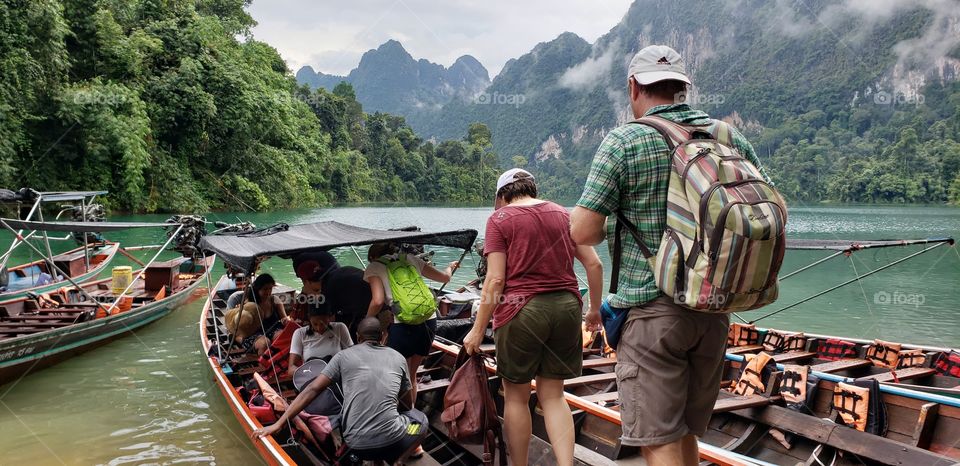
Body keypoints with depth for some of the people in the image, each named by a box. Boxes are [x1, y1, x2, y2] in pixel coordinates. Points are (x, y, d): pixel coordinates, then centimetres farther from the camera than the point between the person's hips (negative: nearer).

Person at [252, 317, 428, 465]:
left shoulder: (344, 356, 8)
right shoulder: (398, 358, 11)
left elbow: (313, 389, 1)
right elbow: (408, 404, 21)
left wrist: (279, 423, 3)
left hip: (356, 445, 3)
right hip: (392, 441, -3)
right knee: (420, 419, 31)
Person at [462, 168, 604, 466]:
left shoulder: (500, 218, -1)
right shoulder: (563, 214, 11)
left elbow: (496, 279, -9)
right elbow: (594, 264, 8)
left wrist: (478, 330, -5)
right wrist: (595, 309, 19)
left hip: (521, 310, -4)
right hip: (566, 307, 4)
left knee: (516, 396, 11)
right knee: (553, 395, 13)